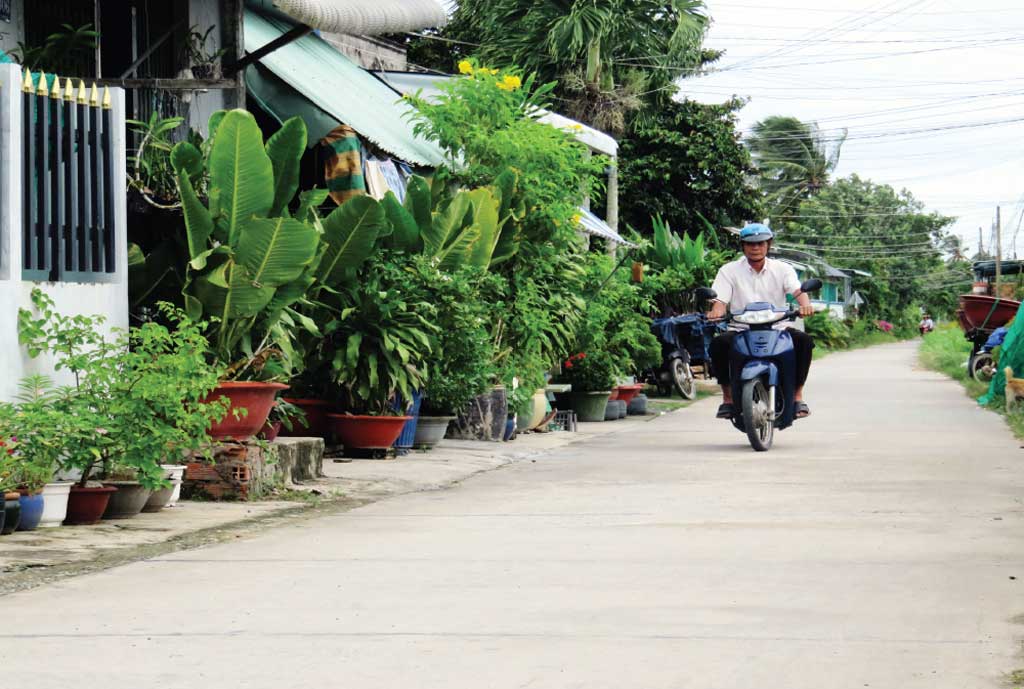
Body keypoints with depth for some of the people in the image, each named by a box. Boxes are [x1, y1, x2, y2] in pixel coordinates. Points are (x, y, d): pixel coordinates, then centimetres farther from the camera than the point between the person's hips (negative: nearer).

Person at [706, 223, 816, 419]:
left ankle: (798, 396, -16)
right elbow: (720, 299, -5)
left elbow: (798, 291, -8)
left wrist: (805, 305, -32)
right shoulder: (729, 271, 6)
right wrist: (716, 312, -30)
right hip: (740, 330, -1)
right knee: (718, 343, -31)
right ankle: (728, 398, -16)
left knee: (804, 340, -28)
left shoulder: (782, 269, 8)